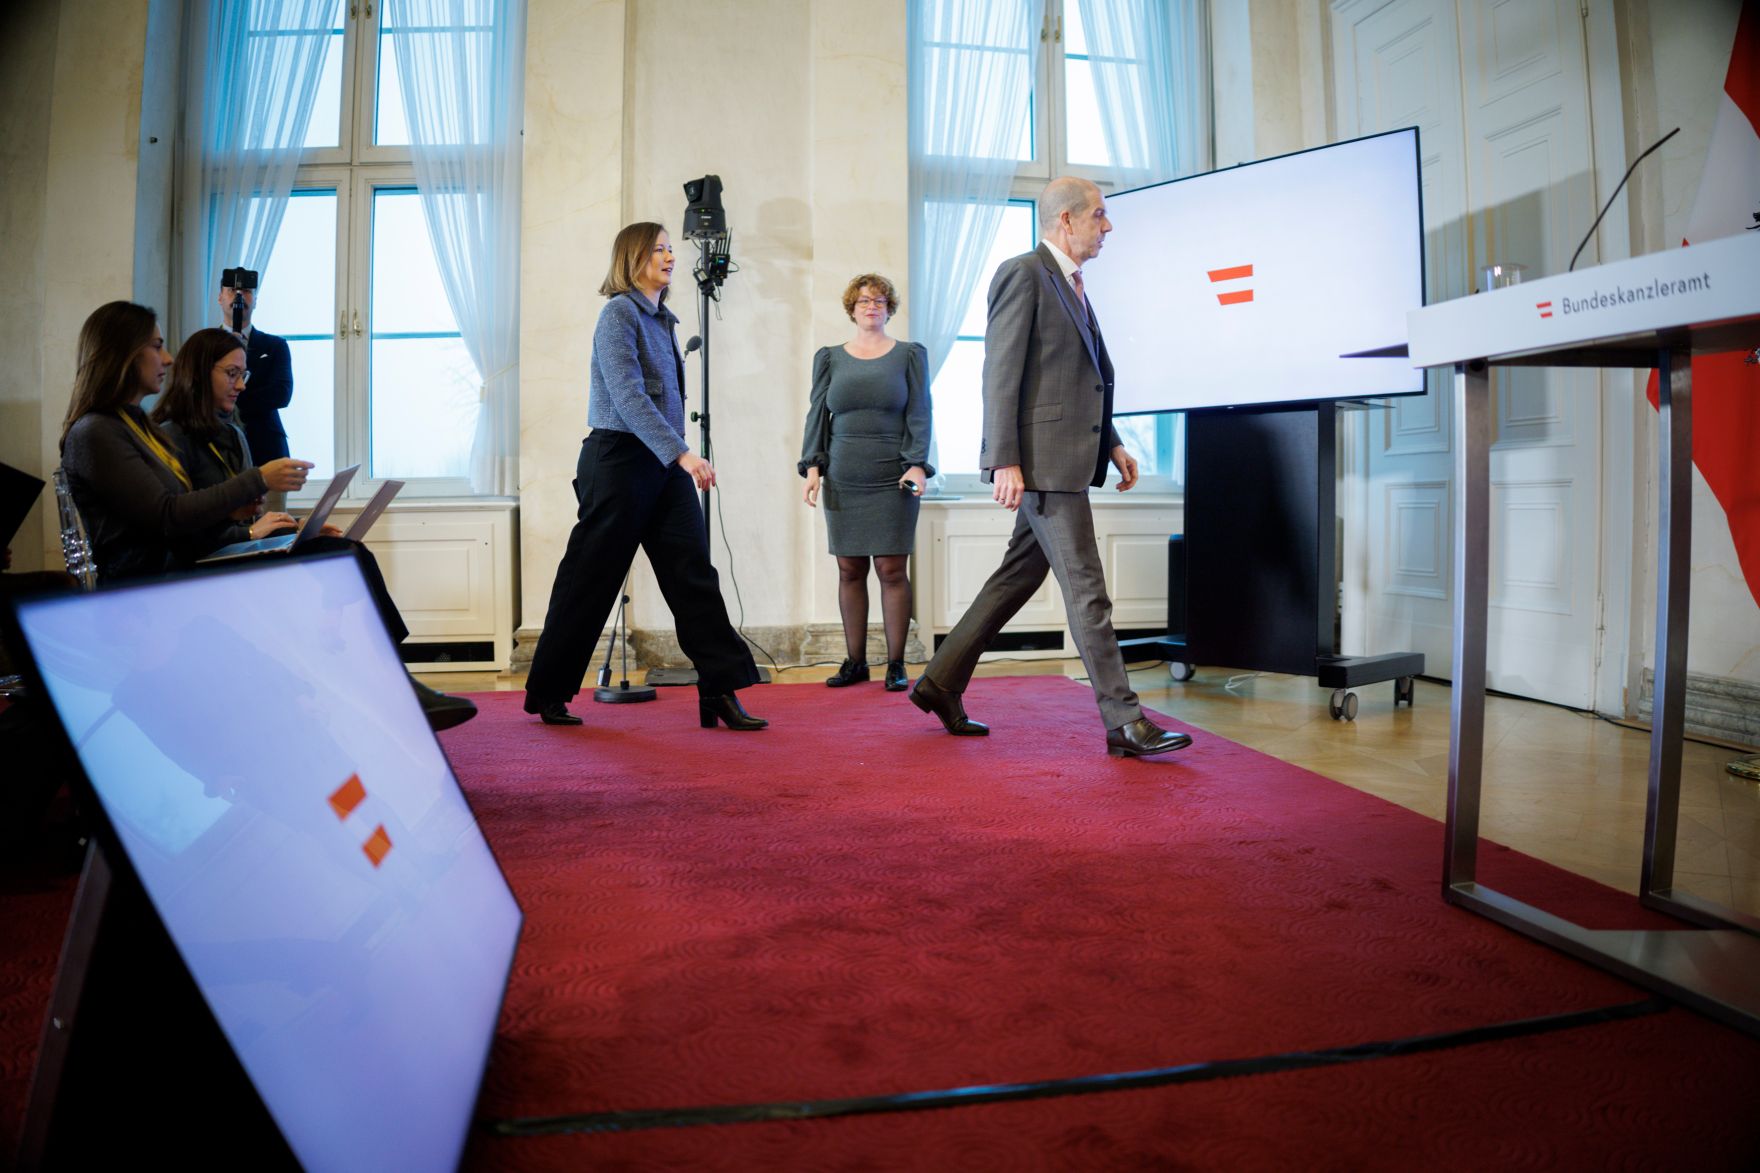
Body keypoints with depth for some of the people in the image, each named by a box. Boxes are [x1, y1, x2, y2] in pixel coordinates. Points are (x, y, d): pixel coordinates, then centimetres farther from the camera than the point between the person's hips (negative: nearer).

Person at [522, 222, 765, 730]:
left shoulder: (663, 320, 17)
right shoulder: (619, 312, -7)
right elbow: (627, 395, -19)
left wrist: (680, 454, 15)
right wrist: (681, 453, -27)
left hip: (665, 463, 7)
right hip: (620, 458, -7)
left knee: (694, 574, -1)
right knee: (590, 580, 1)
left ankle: (721, 692, -2)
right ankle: (547, 693, 16)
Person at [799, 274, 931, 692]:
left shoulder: (910, 355, 8)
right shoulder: (830, 358, 12)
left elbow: (919, 415, 2)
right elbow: (817, 415, 10)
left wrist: (917, 465, -9)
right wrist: (812, 467, 0)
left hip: (893, 480, -2)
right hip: (842, 481, 2)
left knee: (892, 570, -4)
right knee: (849, 570, 3)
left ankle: (896, 665, 4)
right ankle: (855, 661, 13)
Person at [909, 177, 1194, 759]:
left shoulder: (1071, 284, 21)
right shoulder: (1022, 274, -8)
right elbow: (1000, 373, -14)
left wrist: (1113, 444, 17)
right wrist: (1004, 462, -20)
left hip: (1066, 460, 10)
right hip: (1040, 458, -10)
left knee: (1019, 577, 14)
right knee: (1086, 590, -6)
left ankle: (941, 682, 23)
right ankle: (1122, 720, 1)